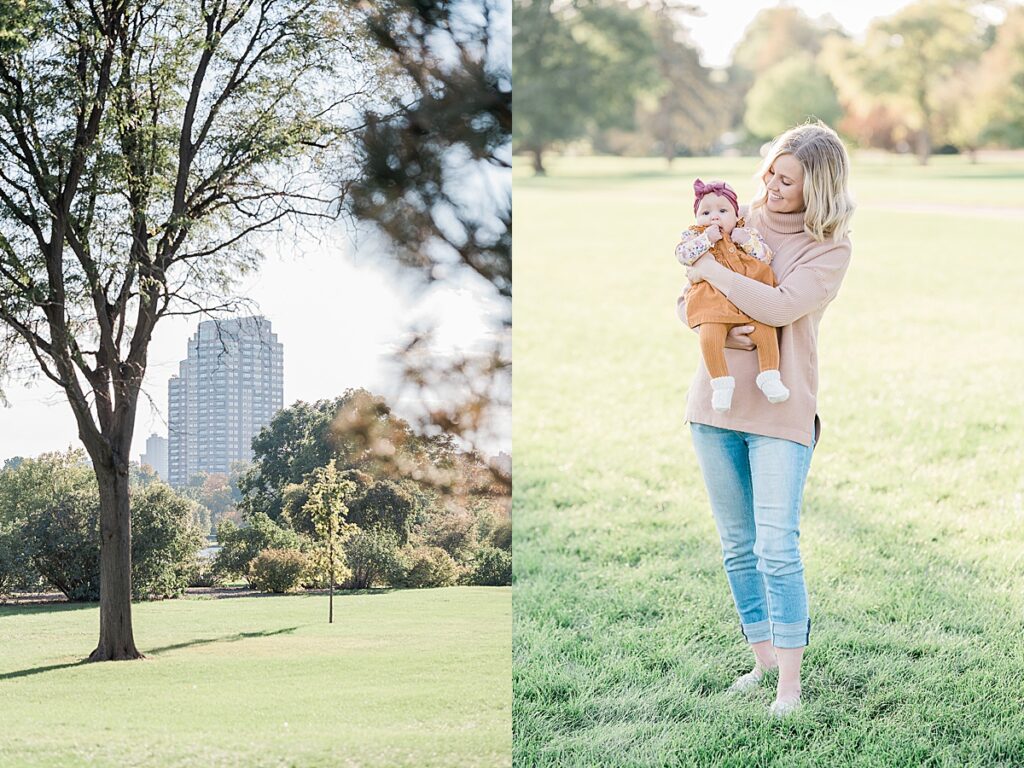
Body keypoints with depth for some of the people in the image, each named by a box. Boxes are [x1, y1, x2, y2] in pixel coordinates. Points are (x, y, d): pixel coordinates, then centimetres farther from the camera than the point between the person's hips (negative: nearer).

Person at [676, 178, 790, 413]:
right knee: (709, 339, -26)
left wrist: (747, 241, -6)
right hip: (713, 302, -2)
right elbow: (682, 253, -6)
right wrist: (707, 239, -12)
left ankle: (769, 377, -2)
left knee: (765, 332, -17)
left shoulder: (747, 233, 16)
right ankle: (721, 383, -15)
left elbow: (766, 256, 8)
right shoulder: (694, 236, 12)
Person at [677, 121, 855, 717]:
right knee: (738, 546, 11)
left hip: (782, 410, -5)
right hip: (717, 401, 5)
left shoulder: (830, 249, -7)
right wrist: (723, 332, -11)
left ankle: (790, 681, -4)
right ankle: (763, 659, 23)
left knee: (777, 548, -11)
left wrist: (712, 269, -14)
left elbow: (780, 307, -22)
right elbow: (687, 303, 9)